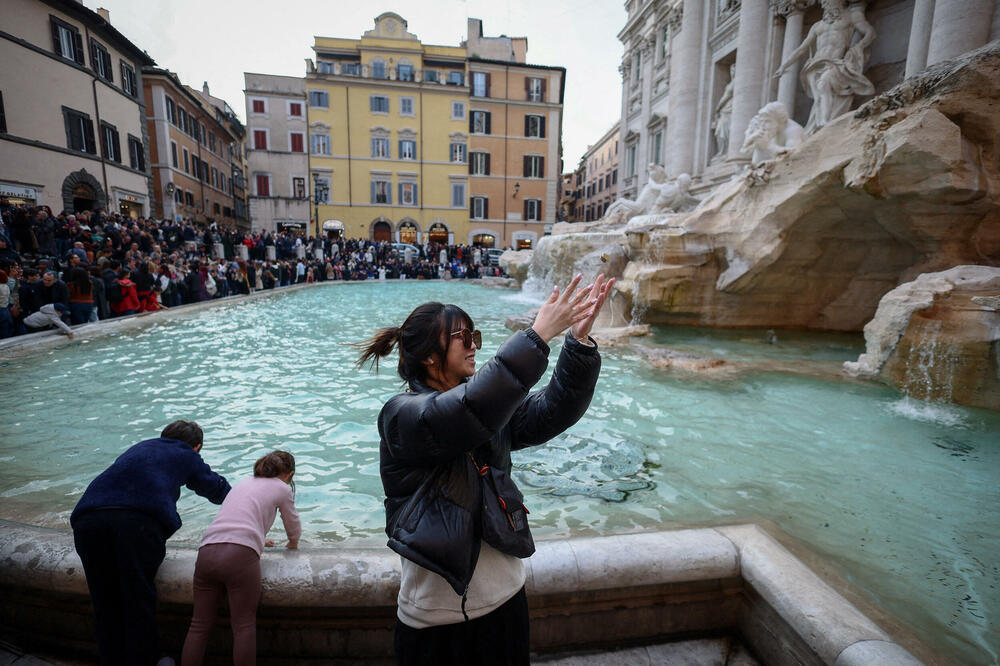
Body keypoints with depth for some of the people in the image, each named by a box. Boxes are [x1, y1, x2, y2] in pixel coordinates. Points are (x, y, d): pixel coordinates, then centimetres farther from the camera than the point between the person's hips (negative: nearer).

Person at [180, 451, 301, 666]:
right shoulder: (282, 488, 12)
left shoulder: (242, 483, 30)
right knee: (244, 626, 4)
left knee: (199, 626, 13)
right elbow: (294, 529, 23)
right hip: (240, 554, -5)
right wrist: (292, 544, 46)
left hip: (207, 552, 6)